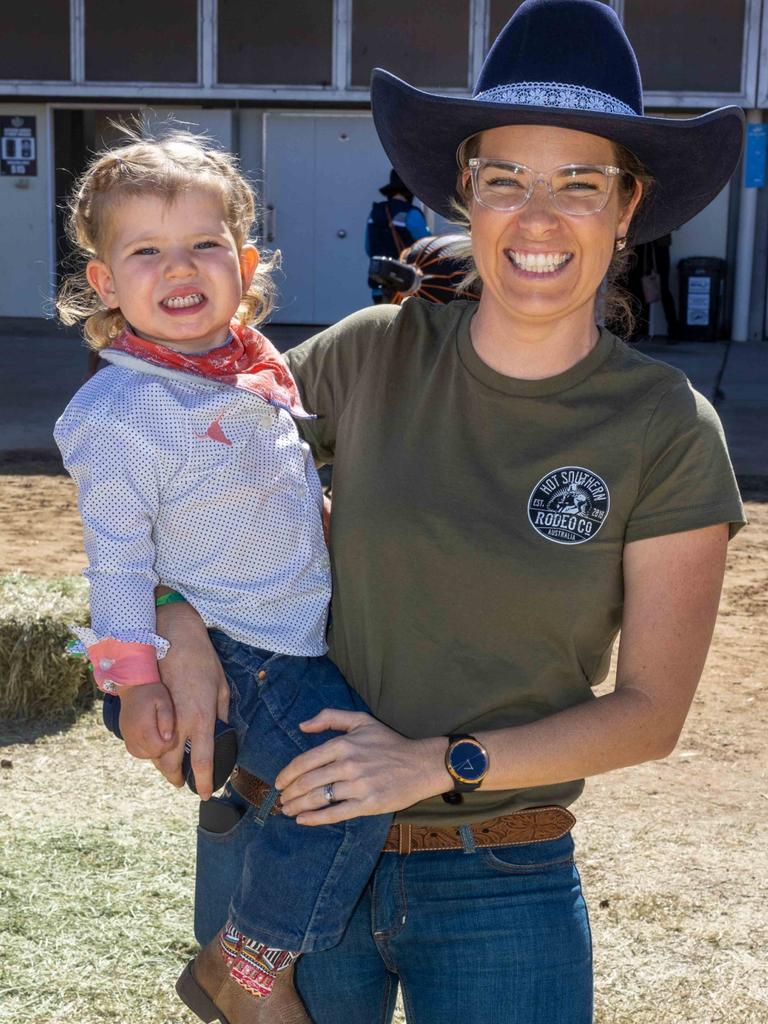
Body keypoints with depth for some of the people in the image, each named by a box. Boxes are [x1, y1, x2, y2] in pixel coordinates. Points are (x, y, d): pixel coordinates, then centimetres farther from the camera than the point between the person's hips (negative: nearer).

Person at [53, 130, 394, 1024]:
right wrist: (133, 675, -18)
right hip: (234, 649, -8)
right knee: (351, 784, -19)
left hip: (310, 628, 9)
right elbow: (116, 554, -16)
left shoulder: (258, 369, 5)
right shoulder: (124, 413, -18)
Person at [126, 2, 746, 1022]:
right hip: (307, 848, 2)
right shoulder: (375, 354, -6)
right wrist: (184, 632, -11)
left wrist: (442, 762, -19)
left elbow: (651, 710, -9)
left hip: (505, 892, -1)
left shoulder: (668, 431, -10)